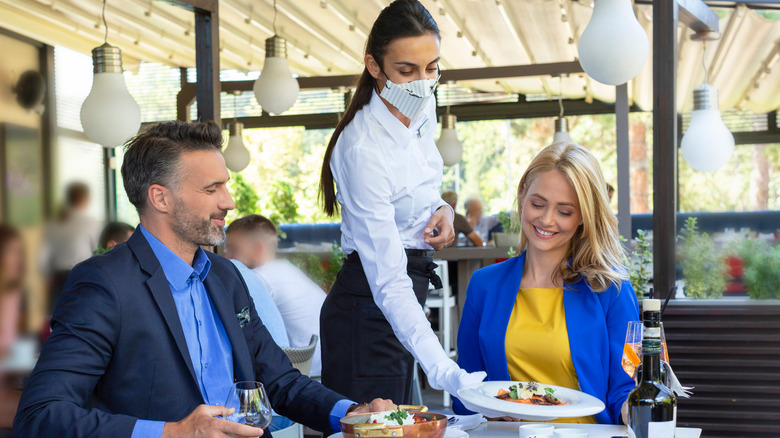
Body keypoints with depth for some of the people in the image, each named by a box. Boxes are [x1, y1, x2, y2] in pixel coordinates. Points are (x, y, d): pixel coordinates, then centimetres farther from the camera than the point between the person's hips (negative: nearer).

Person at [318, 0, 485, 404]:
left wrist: (441, 209, -4)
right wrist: (442, 370, -41)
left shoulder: (422, 108, -2)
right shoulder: (363, 151, -27)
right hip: (369, 311, -8)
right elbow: (389, 284, -32)